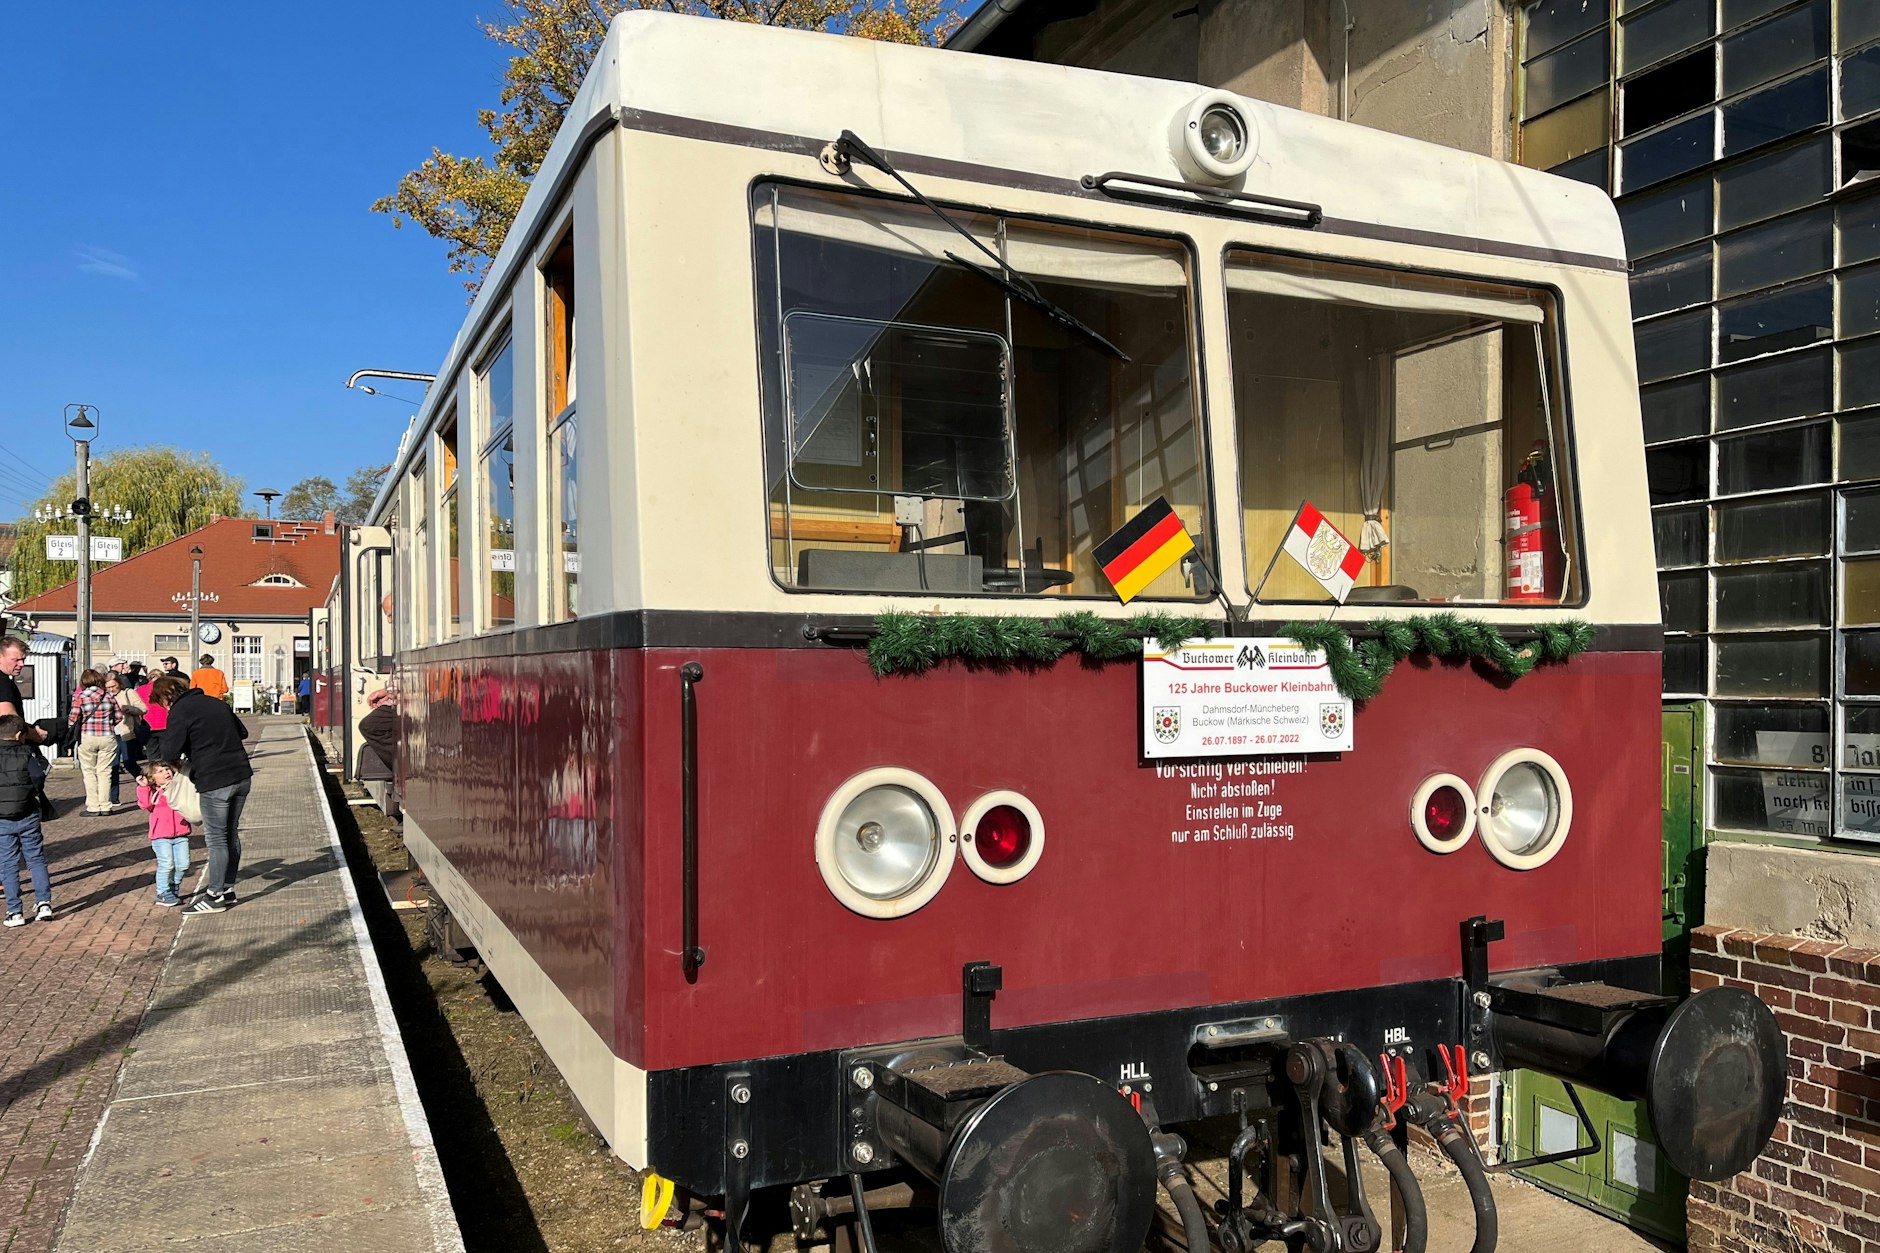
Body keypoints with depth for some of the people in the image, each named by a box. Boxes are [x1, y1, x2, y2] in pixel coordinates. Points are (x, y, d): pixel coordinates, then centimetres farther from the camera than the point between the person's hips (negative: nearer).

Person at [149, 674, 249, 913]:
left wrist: (155, 746, 8)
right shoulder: (215, 702, 17)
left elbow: (169, 753, -12)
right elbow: (243, 732, 24)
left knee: (216, 839, 0)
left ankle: (215, 896, 6)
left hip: (215, 781, -8)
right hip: (242, 776, 8)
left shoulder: (180, 711, -7)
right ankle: (227, 888, 25)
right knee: (231, 834, 16)